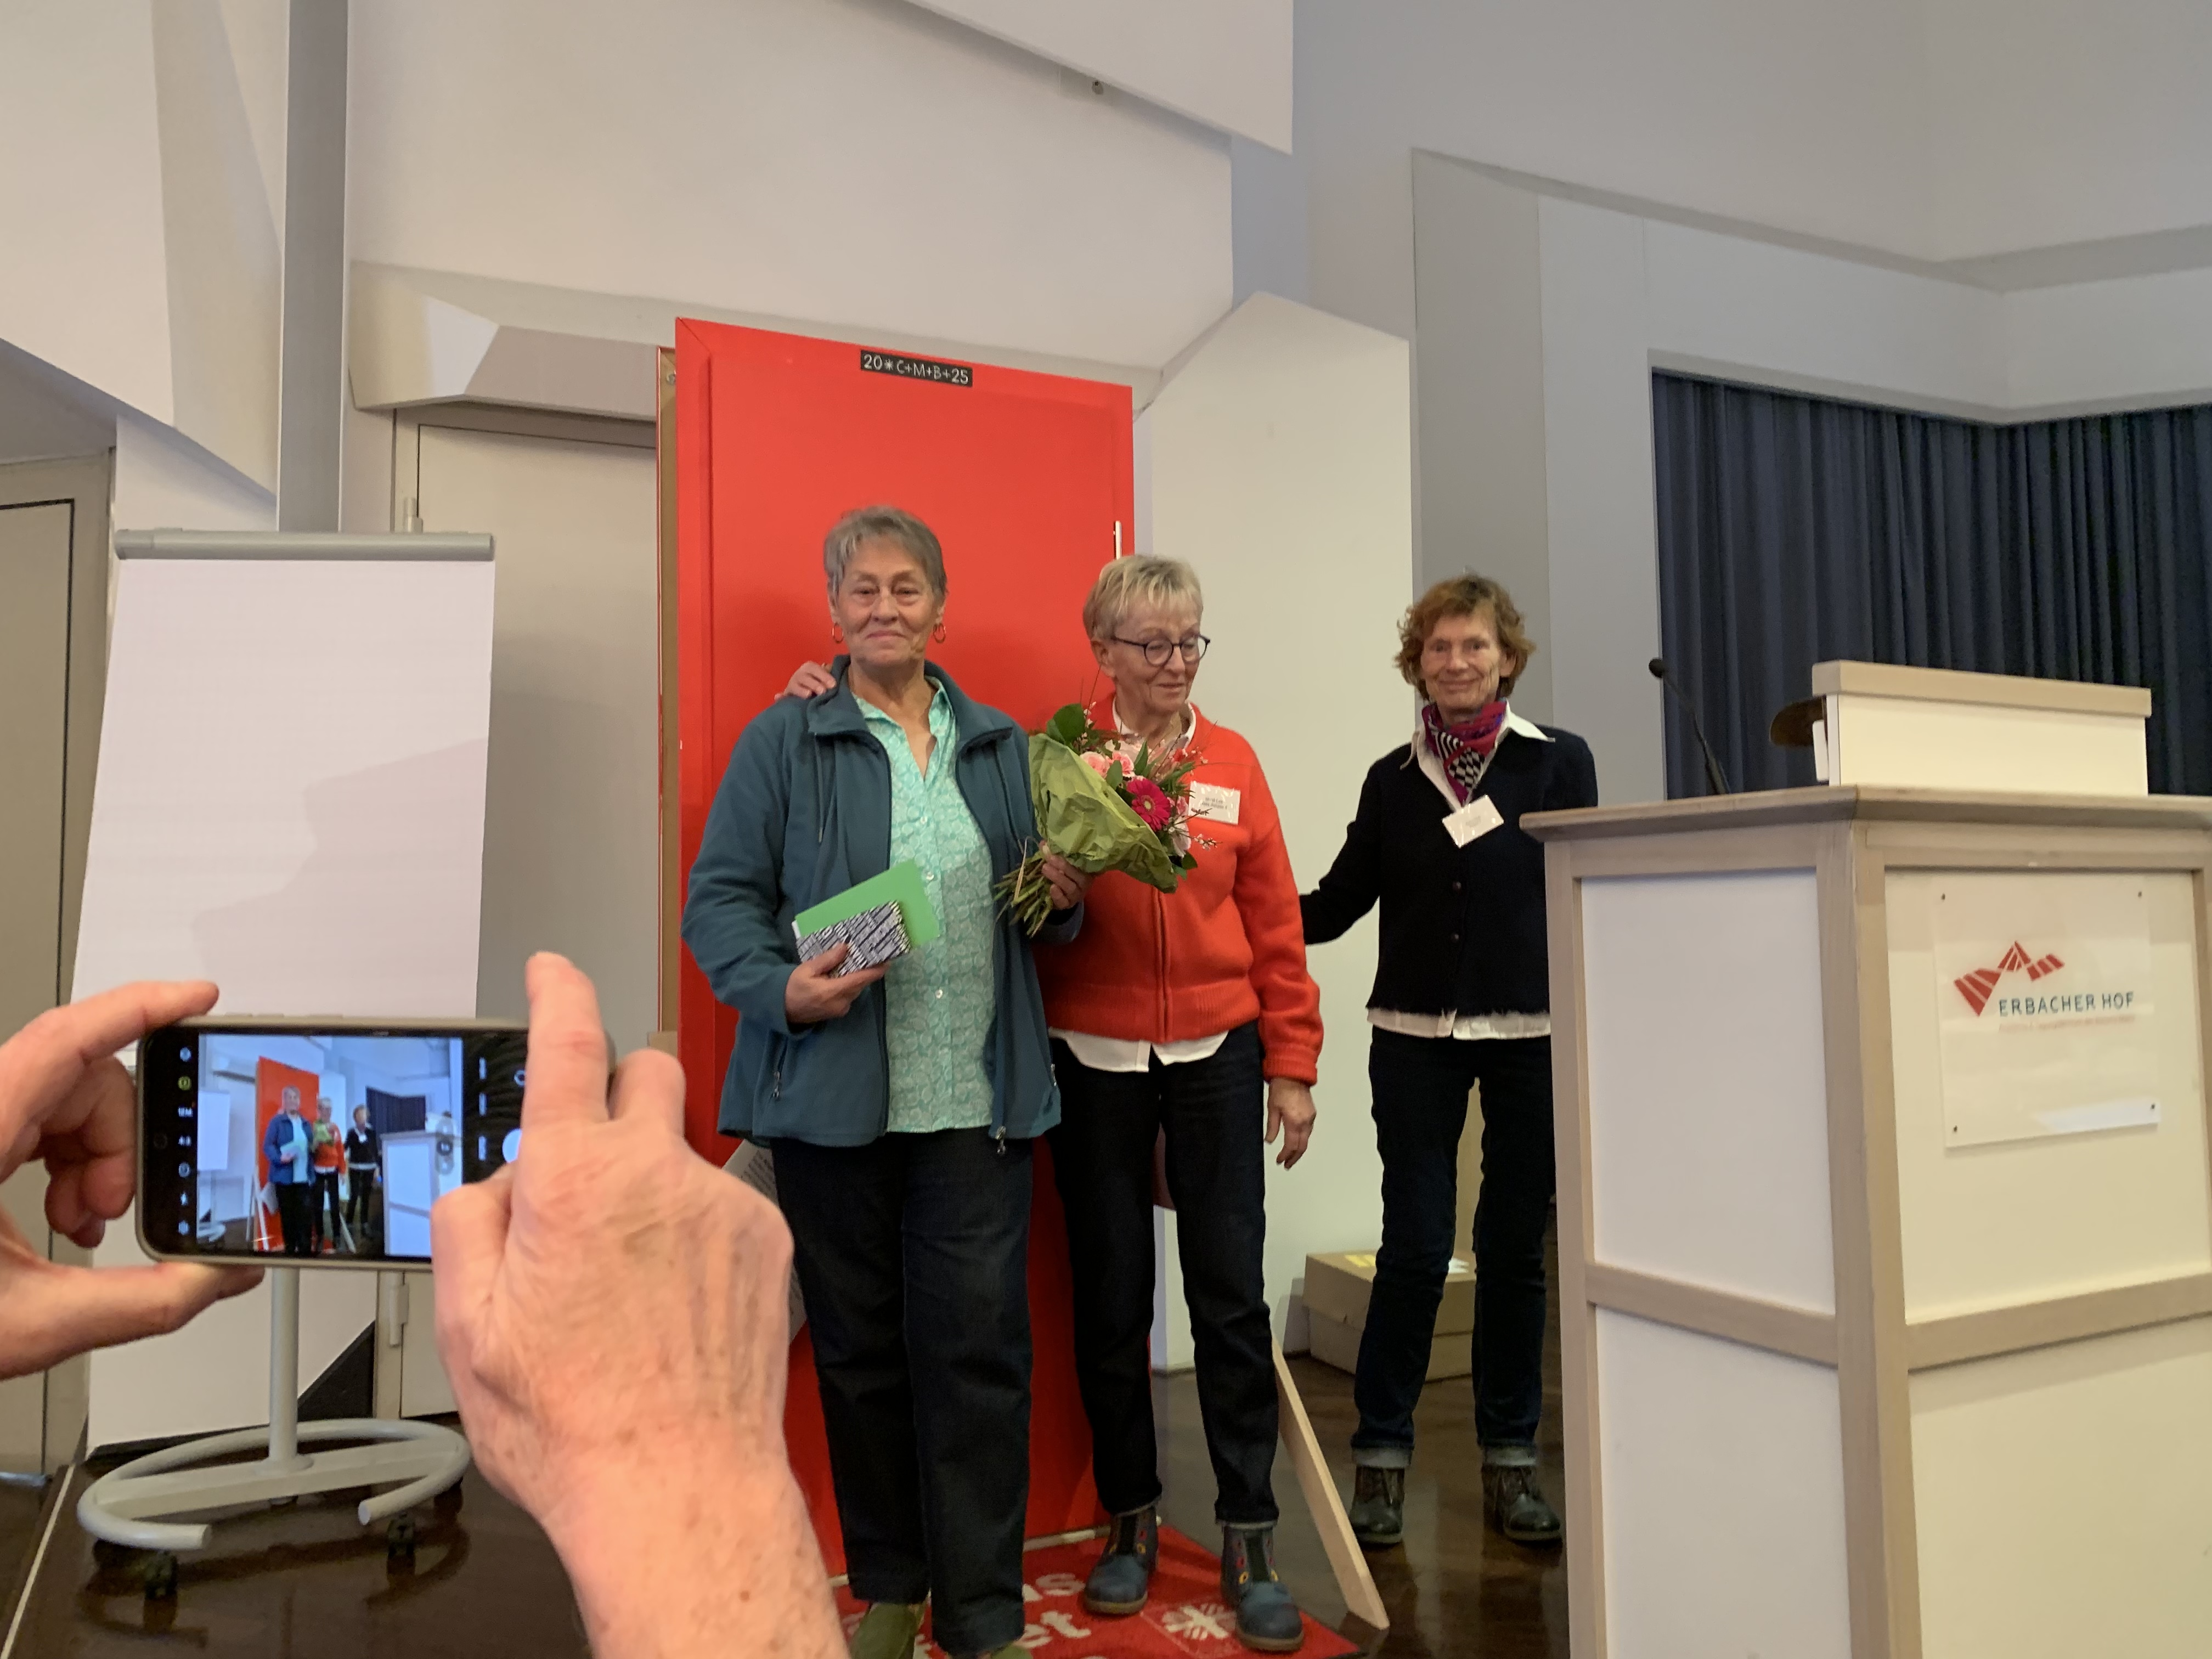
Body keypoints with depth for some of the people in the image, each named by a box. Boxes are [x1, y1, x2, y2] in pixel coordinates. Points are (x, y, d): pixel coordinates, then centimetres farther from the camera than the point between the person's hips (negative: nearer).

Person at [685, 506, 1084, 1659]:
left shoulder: (1002, 745, 13)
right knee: (859, 1349, 11)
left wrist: (1063, 901, -2)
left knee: (978, 1347, 1)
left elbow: (1031, 901, 21)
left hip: (976, 1099, 2)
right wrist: (782, 988, -19)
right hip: (832, 1098, -1)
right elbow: (719, 899, -2)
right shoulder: (782, 741, 3)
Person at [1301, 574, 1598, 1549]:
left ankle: (1510, 1458, 24)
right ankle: (1381, 1456, 15)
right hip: (1416, 1038, 0)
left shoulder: (1559, 762, 2)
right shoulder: (1392, 780, 6)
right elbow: (1339, 902, 4)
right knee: (1415, 1248, 0)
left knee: (1515, 1247, 8)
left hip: (1530, 1037, 0)